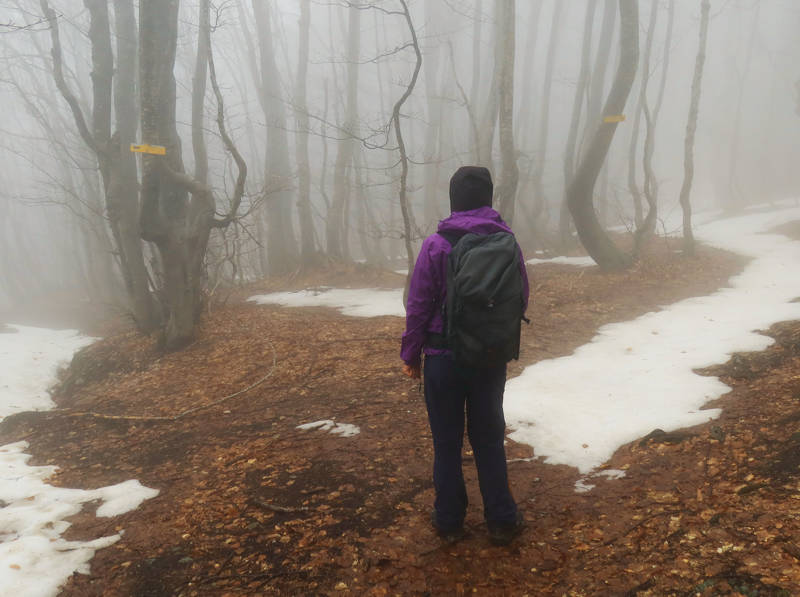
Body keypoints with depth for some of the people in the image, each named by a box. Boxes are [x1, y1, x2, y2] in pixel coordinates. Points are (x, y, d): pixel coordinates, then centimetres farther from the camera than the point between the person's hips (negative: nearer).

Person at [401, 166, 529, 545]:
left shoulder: (436, 245, -13)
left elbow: (418, 306, -11)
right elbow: (522, 300, 5)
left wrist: (410, 354, 2)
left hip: (444, 359, -2)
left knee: (447, 442, 11)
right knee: (489, 439, 15)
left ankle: (449, 520, 24)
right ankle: (501, 521, 22)